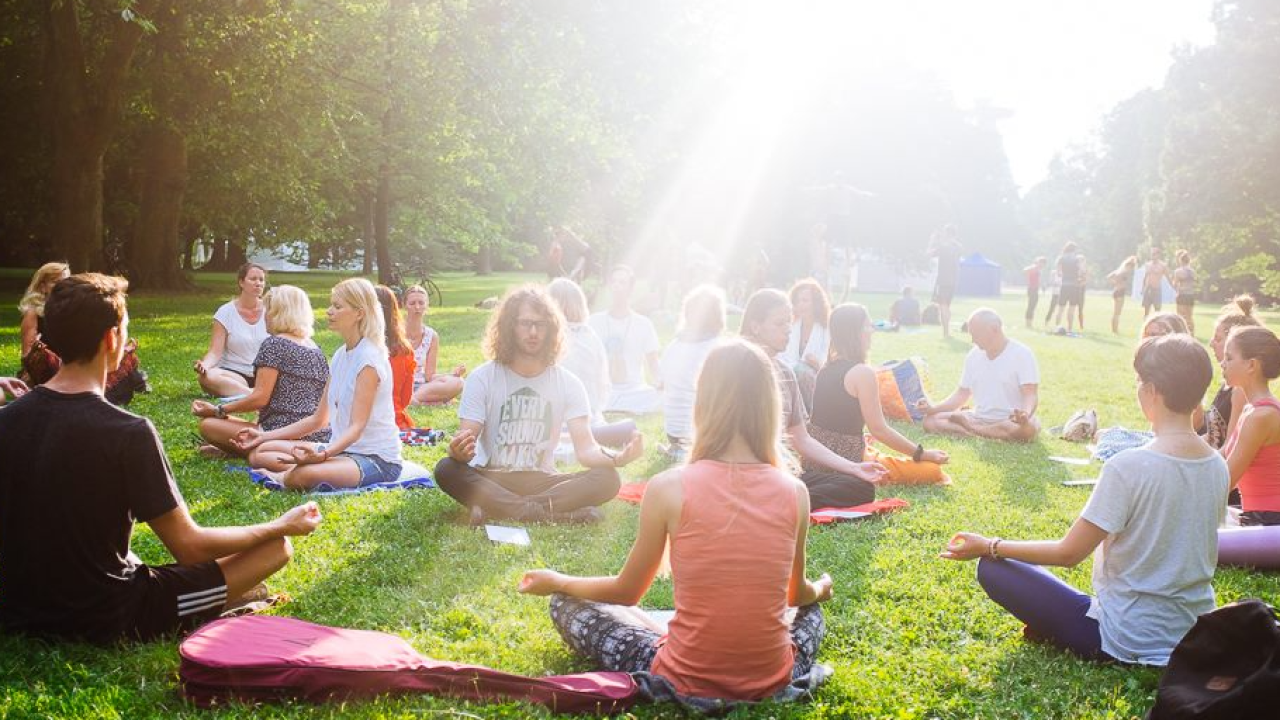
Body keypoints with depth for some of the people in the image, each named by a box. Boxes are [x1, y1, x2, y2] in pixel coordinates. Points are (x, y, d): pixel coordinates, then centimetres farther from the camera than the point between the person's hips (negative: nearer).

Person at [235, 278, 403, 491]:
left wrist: (322, 455, -40)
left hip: (377, 457, -9)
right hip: (343, 448, 9)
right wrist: (264, 436, 14)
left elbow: (357, 426, -22)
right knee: (260, 453, -2)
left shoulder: (369, 358, -15)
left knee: (302, 475, -36)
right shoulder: (340, 356, 12)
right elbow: (318, 419, 17)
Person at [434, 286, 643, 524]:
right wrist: (458, 451, -37)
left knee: (608, 478, -24)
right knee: (446, 469, -32)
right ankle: (562, 514, -37)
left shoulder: (568, 383, 0)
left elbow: (585, 448, -8)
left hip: (541, 481, 1)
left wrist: (617, 458, -31)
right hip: (490, 480, -1)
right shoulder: (482, 378, -4)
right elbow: (466, 440, -11)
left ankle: (496, 508, -32)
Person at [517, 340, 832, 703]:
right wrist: (820, 589, 36)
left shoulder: (669, 487, -13)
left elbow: (626, 591, 1)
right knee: (809, 610, 36)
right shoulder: (794, 492, -7)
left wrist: (557, 582, 21)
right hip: (772, 683, 3)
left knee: (567, 604, 17)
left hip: (685, 684, -3)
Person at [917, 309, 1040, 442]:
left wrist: (1025, 415, -42)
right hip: (979, 418, 5)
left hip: (1012, 421, -5)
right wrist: (934, 408, -2)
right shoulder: (973, 356, 8)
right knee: (931, 420, -13)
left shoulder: (1022, 354, -10)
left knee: (1028, 428, -41)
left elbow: (1030, 395, -19)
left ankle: (969, 427, -22)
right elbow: (962, 393, 14)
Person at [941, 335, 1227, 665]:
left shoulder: (1128, 467, -23)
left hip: (1130, 642, -7)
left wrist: (989, 547, -4)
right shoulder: (1218, 467, -2)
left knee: (992, 568, 1)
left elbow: (1068, 553, -16)